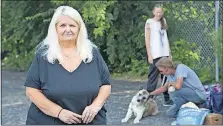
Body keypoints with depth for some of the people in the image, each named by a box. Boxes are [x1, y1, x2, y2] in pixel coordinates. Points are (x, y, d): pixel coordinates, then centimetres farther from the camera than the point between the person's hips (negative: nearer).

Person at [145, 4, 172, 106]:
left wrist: (169, 53, 11)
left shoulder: (163, 22, 13)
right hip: (155, 55, -6)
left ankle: (167, 99, 17)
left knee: (167, 77, 9)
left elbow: (165, 38, 16)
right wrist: (149, 55, -13)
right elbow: (147, 40, -7)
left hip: (165, 54, 6)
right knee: (153, 78, -6)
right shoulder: (149, 22, -3)